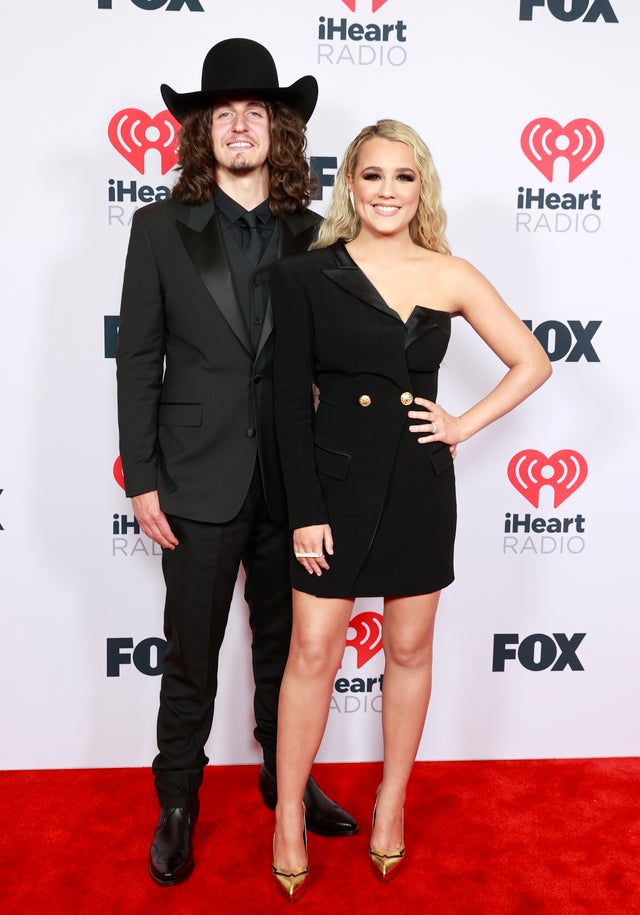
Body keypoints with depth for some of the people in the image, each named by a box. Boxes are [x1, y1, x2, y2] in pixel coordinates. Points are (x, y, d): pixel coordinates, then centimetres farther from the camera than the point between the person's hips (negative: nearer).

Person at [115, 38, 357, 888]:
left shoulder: (312, 234, 4)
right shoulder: (161, 227, 0)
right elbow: (138, 360, -2)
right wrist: (142, 480, -6)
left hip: (291, 483, 2)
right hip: (200, 481, -2)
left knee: (285, 644, 17)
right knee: (191, 658, 10)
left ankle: (286, 777, 38)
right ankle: (178, 803, 31)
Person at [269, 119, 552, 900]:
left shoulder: (449, 276, 1)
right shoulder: (306, 274, -4)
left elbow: (532, 362, 8)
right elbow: (291, 402, -5)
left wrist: (466, 425, -2)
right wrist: (304, 510, -9)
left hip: (418, 483, 2)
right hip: (336, 480, -2)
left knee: (408, 650, 13)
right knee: (313, 653, 4)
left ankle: (392, 800, 34)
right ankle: (288, 819, 23)